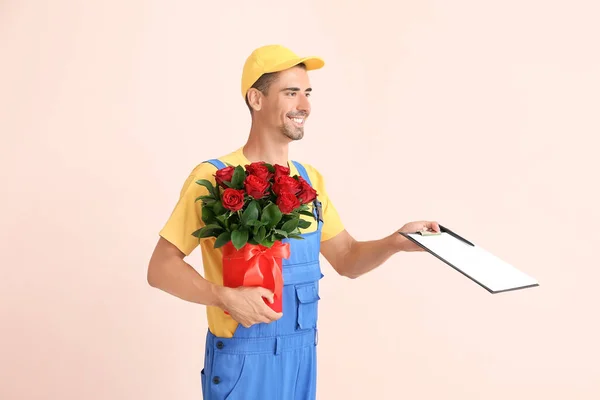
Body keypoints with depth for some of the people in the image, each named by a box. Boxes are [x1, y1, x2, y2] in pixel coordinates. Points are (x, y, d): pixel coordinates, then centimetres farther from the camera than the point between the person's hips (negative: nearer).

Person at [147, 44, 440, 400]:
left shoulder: (310, 179, 5)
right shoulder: (214, 177, -13)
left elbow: (347, 260, 9)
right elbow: (161, 269, -12)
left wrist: (394, 242, -8)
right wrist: (226, 297, -26)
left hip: (303, 355, 6)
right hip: (243, 358, -5)